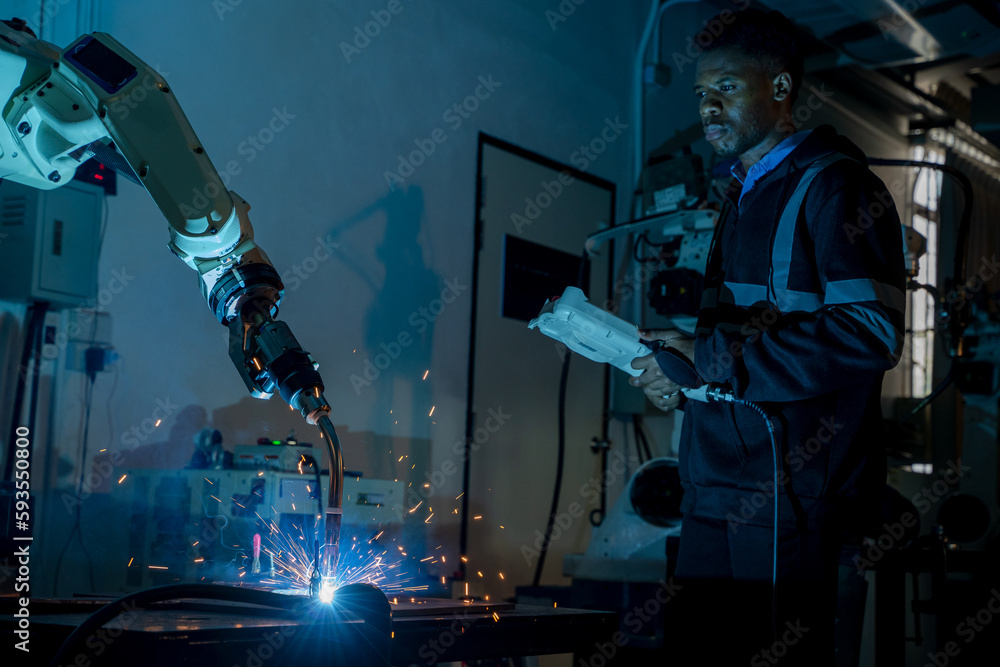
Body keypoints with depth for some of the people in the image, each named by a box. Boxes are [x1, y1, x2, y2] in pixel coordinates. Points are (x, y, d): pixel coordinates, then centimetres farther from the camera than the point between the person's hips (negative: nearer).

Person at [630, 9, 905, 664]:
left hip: (789, 484, -8)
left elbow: (870, 333, -21)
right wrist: (679, 369, 5)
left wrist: (708, 358, -18)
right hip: (718, 478, 8)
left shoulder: (833, 185, -9)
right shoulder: (742, 193, 20)